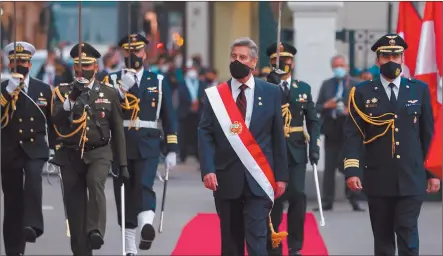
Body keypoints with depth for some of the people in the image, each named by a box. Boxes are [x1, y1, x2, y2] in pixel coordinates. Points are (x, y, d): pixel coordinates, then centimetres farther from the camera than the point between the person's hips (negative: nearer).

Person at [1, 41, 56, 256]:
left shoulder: (44, 89, 9)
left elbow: (52, 122, 13)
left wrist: (54, 149, 8)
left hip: (35, 148, 0)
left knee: (33, 176, -32)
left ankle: (32, 225, -38)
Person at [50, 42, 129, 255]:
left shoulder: (109, 93, 6)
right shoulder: (63, 91, 6)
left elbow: (118, 131, 9)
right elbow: (57, 120, -10)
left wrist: (122, 164, 6)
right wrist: (73, 100, -23)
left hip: (99, 153, -2)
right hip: (71, 156, 2)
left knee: (95, 182, -32)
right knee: (75, 206, 1)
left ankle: (95, 231, -40)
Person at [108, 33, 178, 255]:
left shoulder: (158, 81, 11)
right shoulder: (112, 81, 9)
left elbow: (169, 118, 10)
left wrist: (172, 150, 5)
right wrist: (122, 89, -16)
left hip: (148, 147, -1)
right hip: (121, 146, 1)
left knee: (144, 186, -21)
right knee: (124, 195, 2)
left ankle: (146, 225, -42)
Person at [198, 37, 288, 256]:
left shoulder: (270, 93, 6)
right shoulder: (216, 95, 5)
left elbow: (278, 137, 6)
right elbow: (205, 134, -1)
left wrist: (281, 175, 4)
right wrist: (208, 169, -14)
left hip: (258, 179, -1)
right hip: (226, 178, 1)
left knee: (257, 238, -9)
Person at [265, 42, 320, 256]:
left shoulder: (303, 88, 11)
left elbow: (313, 120, 11)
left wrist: (314, 146, 0)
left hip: (296, 151, 2)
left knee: (297, 196, -8)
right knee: (274, 199, 0)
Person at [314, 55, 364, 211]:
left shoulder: (356, 86, 2)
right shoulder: (326, 85, 13)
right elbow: (317, 107, 11)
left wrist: (350, 111, -19)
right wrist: (326, 106, -10)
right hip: (331, 131, 4)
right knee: (329, 167, 4)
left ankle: (354, 201, 1)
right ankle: (327, 201, 6)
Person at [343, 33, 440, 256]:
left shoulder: (419, 90, 7)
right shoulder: (362, 93, 3)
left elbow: (429, 134, 10)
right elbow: (353, 135, -2)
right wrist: (352, 170, -14)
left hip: (411, 179, 0)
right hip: (378, 180, 0)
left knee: (407, 233, -9)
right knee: (382, 237, 7)